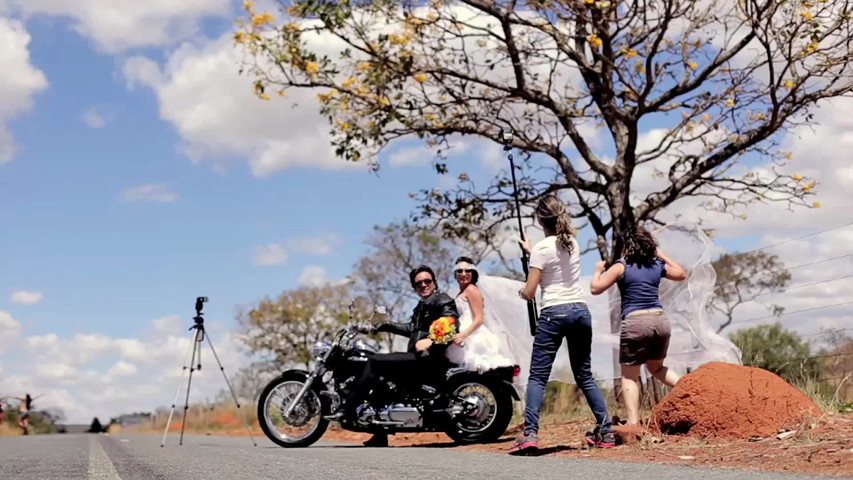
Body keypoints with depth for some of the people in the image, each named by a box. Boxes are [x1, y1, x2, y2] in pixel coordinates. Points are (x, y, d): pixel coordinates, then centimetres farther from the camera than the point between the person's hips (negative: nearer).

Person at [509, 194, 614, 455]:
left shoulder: (541, 248, -7)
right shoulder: (573, 243, 11)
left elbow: (529, 293, -7)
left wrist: (522, 291, 15)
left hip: (554, 314, -6)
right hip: (581, 311, 6)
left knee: (538, 376, -4)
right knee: (585, 375, 15)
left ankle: (530, 434, -15)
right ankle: (605, 432, 13)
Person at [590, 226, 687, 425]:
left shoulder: (621, 266, -1)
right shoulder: (658, 266, 12)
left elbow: (595, 288, -4)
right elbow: (681, 274, 31)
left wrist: (598, 270, 14)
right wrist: (661, 255, 34)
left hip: (635, 322, -5)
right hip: (660, 320, 5)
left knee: (630, 375, 3)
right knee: (656, 367, 26)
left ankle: (633, 422, -5)